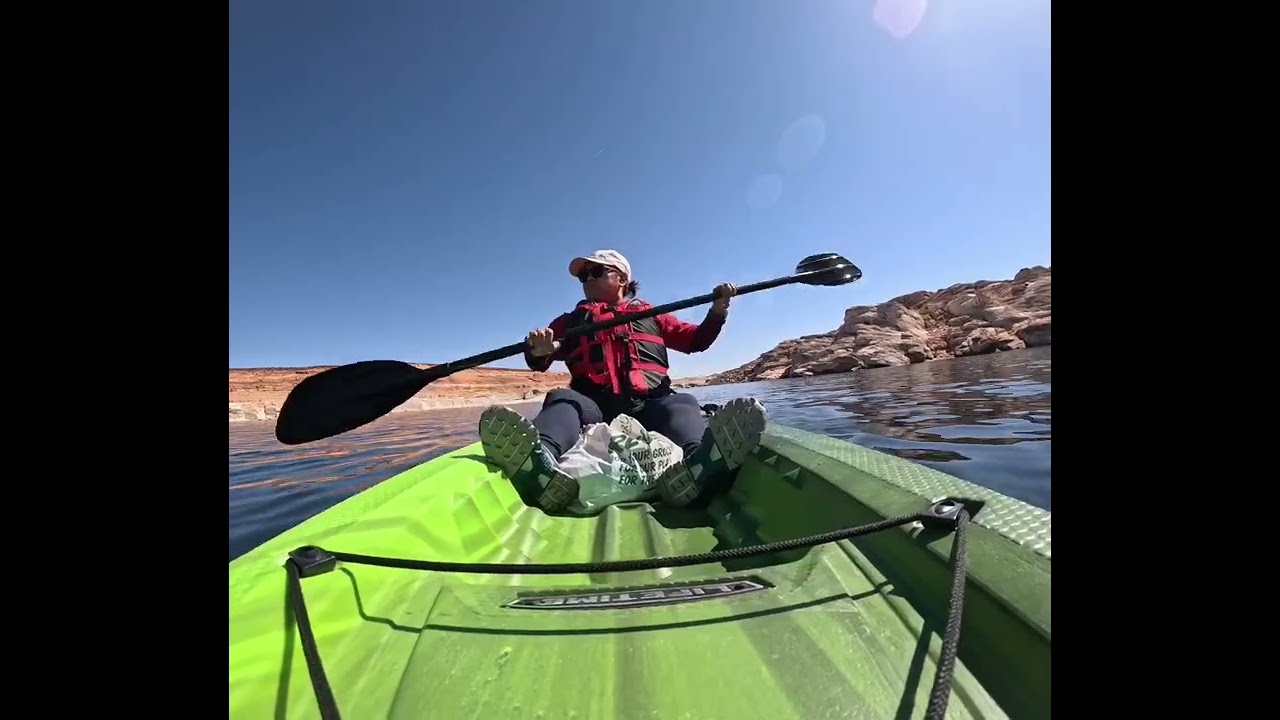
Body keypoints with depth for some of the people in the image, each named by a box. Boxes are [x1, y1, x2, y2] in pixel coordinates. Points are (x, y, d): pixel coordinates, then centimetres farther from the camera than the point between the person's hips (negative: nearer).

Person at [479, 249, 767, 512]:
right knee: (562, 398, -27)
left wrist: (717, 310, 6)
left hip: (650, 404, 1)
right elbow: (538, 364, 15)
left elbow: (696, 340, 25)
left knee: (682, 403, -27)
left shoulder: (649, 314, 26)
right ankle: (540, 463, -58)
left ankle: (698, 463, -58)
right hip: (593, 406, 0)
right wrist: (537, 350, -10)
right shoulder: (571, 321, 26)